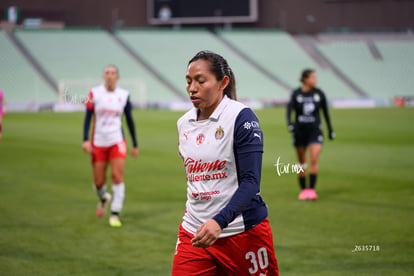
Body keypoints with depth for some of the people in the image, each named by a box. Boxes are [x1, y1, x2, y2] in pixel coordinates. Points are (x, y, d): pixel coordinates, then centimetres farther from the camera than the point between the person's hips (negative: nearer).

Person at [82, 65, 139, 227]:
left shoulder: (124, 95, 3)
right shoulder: (95, 94, -1)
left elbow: (129, 121, 10)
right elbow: (87, 118, -1)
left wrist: (135, 144, 12)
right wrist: (86, 140, -12)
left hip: (117, 142, 0)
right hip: (98, 143, 0)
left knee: (117, 177, -12)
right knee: (99, 182, 3)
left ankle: (115, 215, -6)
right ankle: (103, 198, 38)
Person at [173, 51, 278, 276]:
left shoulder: (241, 117, -11)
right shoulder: (183, 123, 8)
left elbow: (250, 181, -18)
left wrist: (219, 222, -30)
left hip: (242, 231, -5)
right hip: (194, 233, 5)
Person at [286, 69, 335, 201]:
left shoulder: (319, 94, 0)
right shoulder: (296, 94, -5)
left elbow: (325, 112, 10)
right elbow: (289, 109, -16)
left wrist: (330, 130, 15)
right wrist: (289, 123, -35)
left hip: (315, 130, 0)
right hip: (300, 131, 0)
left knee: (314, 160, -15)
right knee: (302, 163, 9)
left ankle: (311, 189, -12)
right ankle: (303, 190, 20)